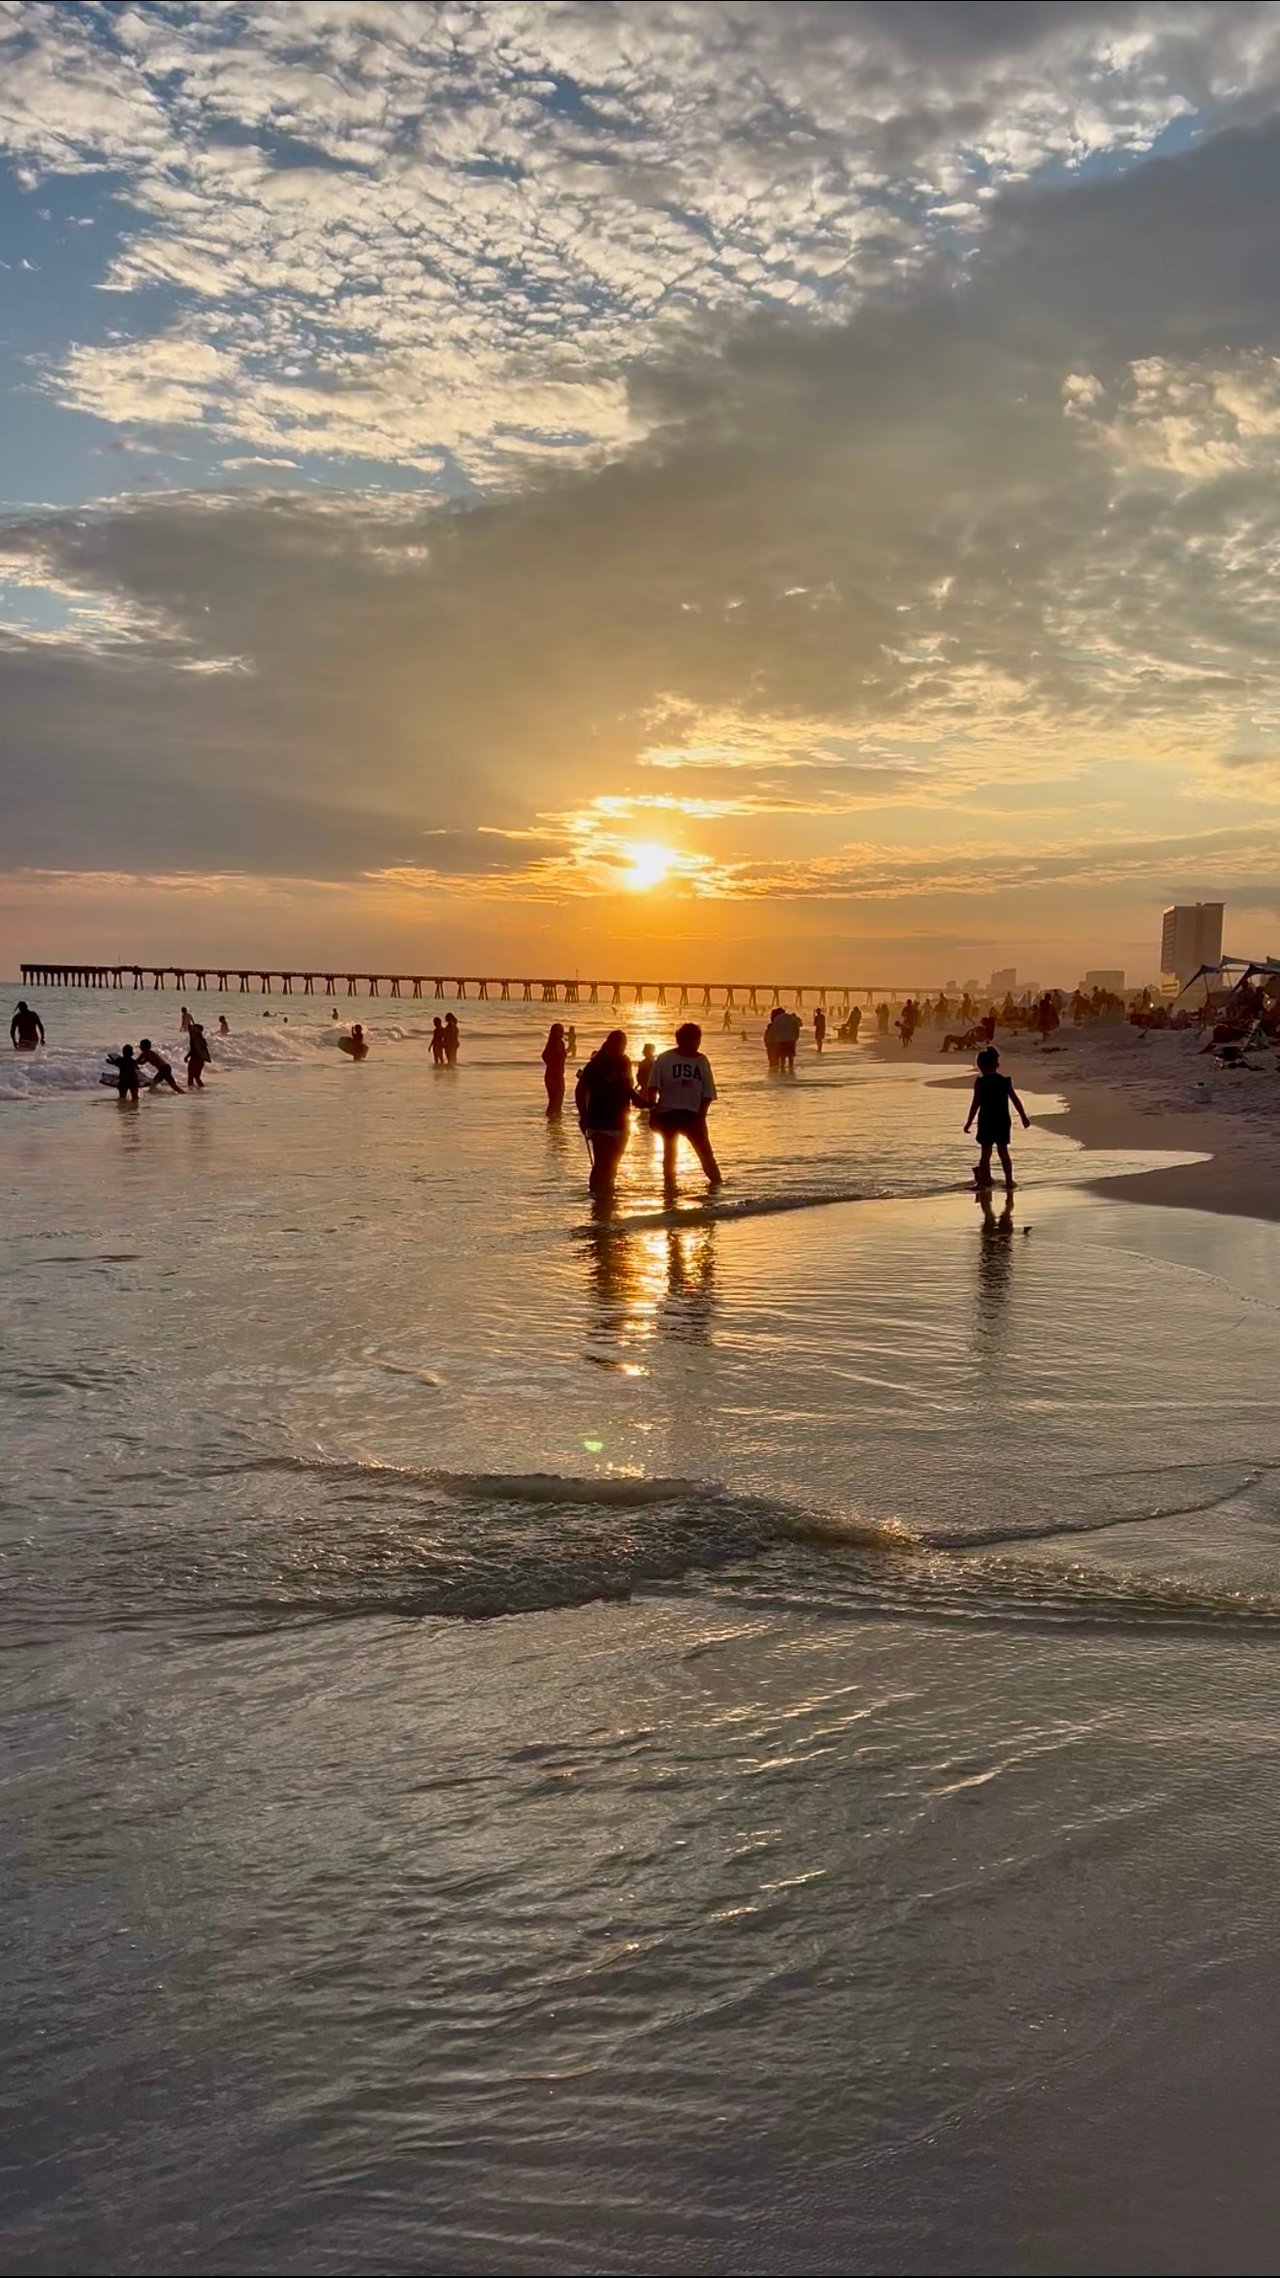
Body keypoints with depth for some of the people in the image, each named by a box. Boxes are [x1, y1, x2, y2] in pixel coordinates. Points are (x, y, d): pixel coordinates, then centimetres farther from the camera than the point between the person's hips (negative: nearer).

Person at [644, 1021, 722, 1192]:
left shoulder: (702, 1061, 1)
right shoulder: (664, 1059, -5)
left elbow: (707, 1094, 2)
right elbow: (653, 1088, -4)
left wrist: (701, 1116, -6)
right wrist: (653, 1112, -9)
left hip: (693, 1115, 1)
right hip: (668, 1113, -1)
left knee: (704, 1149, -2)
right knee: (669, 1151, 9)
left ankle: (716, 1181, 6)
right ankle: (669, 1182, 20)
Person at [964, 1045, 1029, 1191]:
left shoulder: (979, 1082, -10)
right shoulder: (1005, 1081, -1)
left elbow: (976, 1104, -11)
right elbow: (1015, 1101, 4)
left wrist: (969, 1123, -5)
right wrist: (1024, 1117, 14)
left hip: (986, 1122, -3)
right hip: (1002, 1121, 3)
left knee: (986, 1152, 3)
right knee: (1003, 1151, 11)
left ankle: (983, 1180, 2)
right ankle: (1009, 1180, 12)